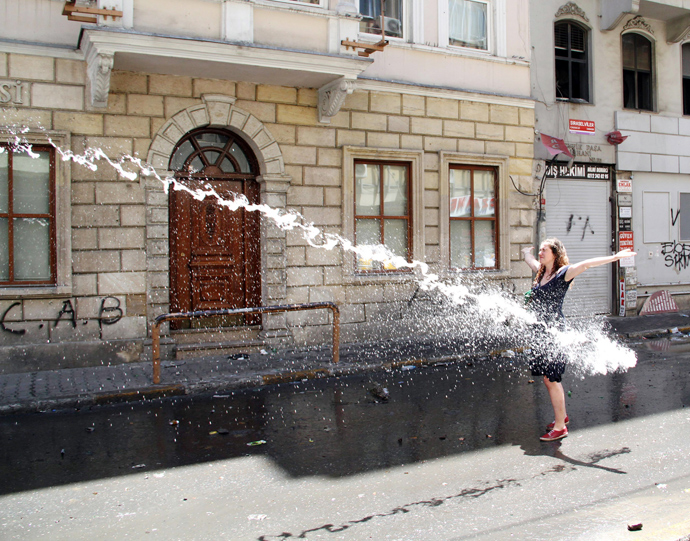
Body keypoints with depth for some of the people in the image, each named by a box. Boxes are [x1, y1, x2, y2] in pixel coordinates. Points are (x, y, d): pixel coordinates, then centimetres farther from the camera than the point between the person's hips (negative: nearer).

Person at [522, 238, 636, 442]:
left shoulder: (563, 273, -9)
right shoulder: (541, 272, 13)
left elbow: (585, 264, -21)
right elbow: (529, 259, 33)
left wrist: (614, 257, -28)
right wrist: (526, 252, 53)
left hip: (553, 331, -7)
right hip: (540, 332, 7)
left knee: (551, 379, -5)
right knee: (547, 378, 14)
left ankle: (559, 427, 4)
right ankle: (562, 416, 30)